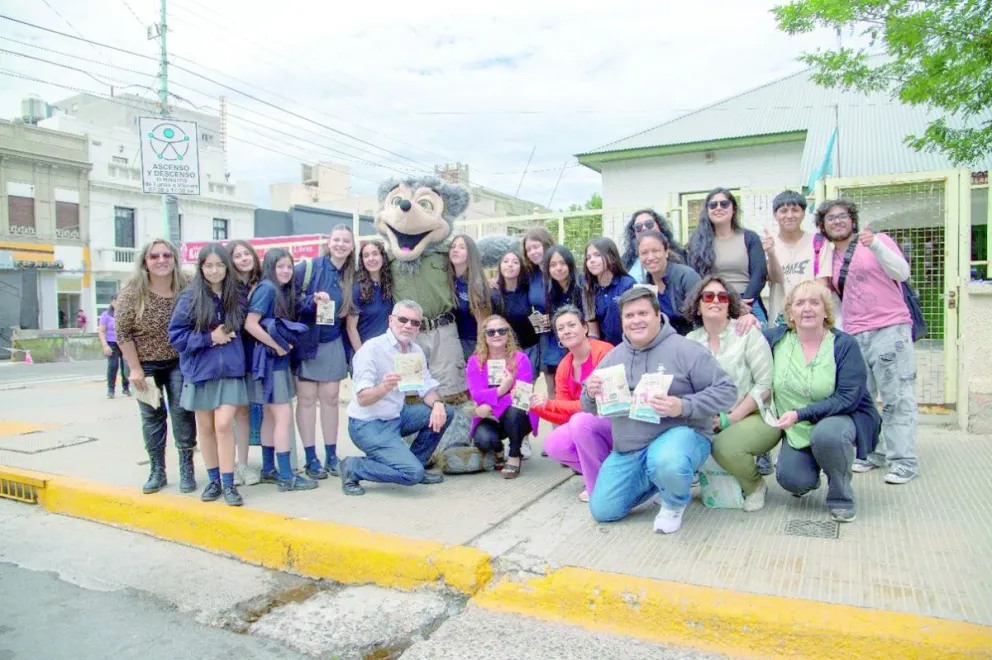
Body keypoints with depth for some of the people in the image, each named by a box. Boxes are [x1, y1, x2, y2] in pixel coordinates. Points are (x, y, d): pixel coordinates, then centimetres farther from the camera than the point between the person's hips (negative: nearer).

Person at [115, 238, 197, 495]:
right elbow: (122, 333, -8)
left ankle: (186, 469, 10)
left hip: (179, 362, 0)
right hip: (146, 365, 0)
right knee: (152, 417, 8)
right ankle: (157, 471, 18)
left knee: (182, 413, -1)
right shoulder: (132, 294, -12)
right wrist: (135, 368, -10)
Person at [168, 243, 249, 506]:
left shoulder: (235, 295, 1)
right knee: (205, 427, 10)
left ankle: (228, 483, 1)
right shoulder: (190, 296, -6)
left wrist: (229, 335, -6)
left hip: (229, 369, 0)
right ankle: (213, 479, 24)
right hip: (200, 369, 0)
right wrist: (210, 338, -15)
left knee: (224, 424, -8)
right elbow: (176, 335, -6)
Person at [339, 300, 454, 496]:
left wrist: (437, 404, -19)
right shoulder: (372, 349, -18)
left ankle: (414, 464, 9)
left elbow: (427, 388, 4)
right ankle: (353, 467, -2)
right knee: (413, 473, -21)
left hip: (397, 416, 8)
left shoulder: (416, 350, 4)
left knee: (445, 412, -4)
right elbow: (362, 399, -25)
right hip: (368, 425, -8)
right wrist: (384, 387, -46)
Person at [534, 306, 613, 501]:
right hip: (585, 425, 7)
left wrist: (550, 403, -26)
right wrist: (536, 407, -16)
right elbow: (564, 416, 3)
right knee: (553, 446, -16)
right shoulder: (563, 368, 2)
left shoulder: (604, 352, -19)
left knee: (581, 420, -33)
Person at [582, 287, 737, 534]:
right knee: (603, 511, 3)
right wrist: (591, 394, -13)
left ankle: (674, 504, -3)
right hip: (628, 450, 6)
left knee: (666, 464, -41)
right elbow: (592, 407, 13)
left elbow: (726, 390, -12)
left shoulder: (684, 349, -10)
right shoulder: (614, 357, 7)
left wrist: (683, 407, -27)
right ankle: (653, 481, 27)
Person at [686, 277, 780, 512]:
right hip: (710, 420, 4)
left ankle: (756, 486, 2)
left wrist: (729, 419, -16)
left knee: (725, 446, -31)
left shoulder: (748, 333, -6)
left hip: (756, 415, -4)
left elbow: (765, 385, -9)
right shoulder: (692, 340, 6)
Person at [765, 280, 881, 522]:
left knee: (825, 434, -37)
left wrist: (800, 414, -27)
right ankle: (809, 474, 18)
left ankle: (841, 497, -9)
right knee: (792, 481, -21)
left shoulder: (844, 344, -11)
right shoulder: (777, 339, -2)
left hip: (844, 417, -2)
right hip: (797, 430, 3)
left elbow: (847, 399, -18)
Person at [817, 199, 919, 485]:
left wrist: (876, 246, -20)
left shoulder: (878, 240, 4)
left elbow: (902, 273, -9)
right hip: (854, 337, 5)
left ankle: (903, 461, -2)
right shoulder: (830, 259, 17)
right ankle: (872, 453, 17)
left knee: (896, 398, -5)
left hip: (890, 330, -5)